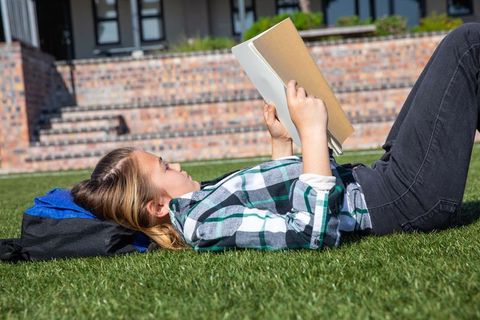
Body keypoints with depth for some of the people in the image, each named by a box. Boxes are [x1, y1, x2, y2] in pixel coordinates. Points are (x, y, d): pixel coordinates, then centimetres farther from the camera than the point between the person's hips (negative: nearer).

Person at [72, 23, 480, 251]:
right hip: (408, 197, -9)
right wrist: (311, 130, -29)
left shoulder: (201, 200, 6)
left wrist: (281, 141, 10)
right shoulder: (205, 223, -23)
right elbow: (313, 229, -34)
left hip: (373, 178, 9)